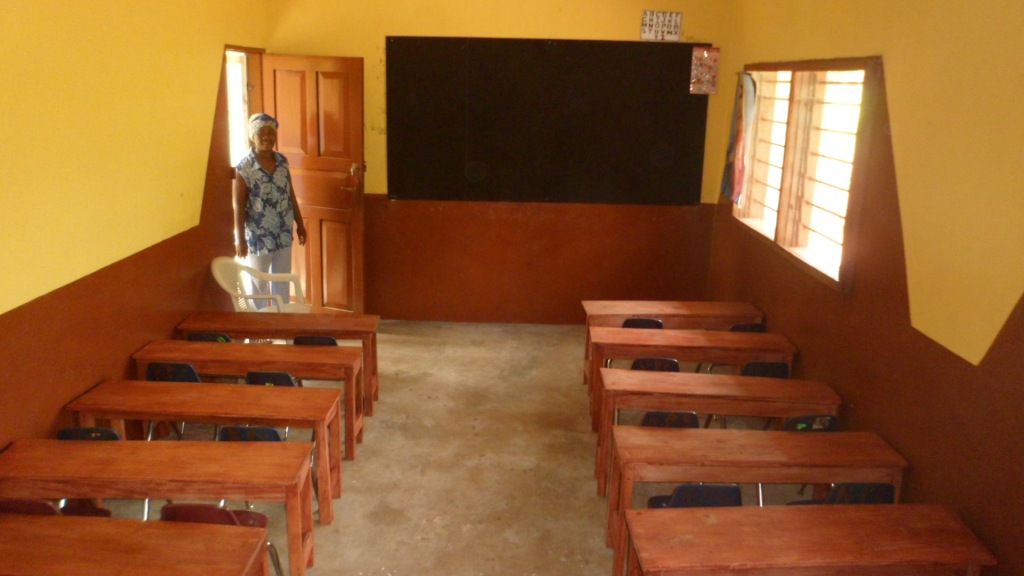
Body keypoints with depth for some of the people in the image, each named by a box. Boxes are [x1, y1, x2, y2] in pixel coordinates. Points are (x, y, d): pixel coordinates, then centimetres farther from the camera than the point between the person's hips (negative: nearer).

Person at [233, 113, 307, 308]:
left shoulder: (282, 161, 1)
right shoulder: (244, 167, -15)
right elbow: (239, 205, -14)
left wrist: (299, 224, 13)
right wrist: (240, 239, -15)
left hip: (283, 234, 5)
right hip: (258, 237, -5)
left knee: (282, 282, 17)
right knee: (259, 284, 9)